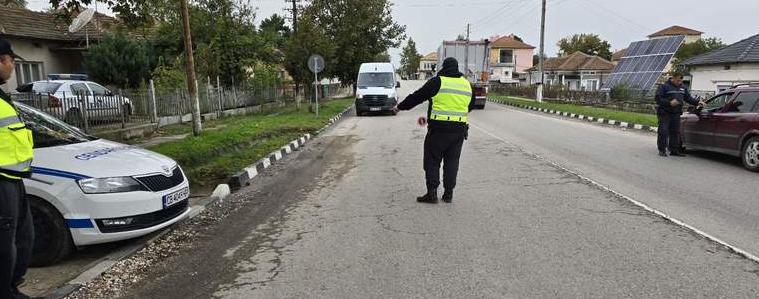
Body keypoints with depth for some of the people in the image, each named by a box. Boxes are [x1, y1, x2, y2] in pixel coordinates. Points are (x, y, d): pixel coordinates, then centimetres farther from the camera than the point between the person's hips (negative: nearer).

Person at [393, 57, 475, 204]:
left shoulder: (437, 81, -5)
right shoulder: (467, 84, 12)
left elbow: (417, 96, -1)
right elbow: (471, 106, 21)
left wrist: (400, 107, 11)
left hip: (439, 127, -5)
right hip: (459, 129, 5)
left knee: (432, 160, 4)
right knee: (452, 161, 12)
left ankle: (432, 193, -1)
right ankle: (448, 193, 15)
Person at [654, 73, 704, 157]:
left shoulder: (683, 88, 14)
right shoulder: (664, 86, -7)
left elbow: (689, 98, 20)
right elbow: (658, 98, -13)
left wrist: (697, 102, 5)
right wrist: (669, 103, -23)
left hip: (676, 114, 6)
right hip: (664, 113, -6)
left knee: (675, 132, 7)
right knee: (663, 131, -9)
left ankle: (674, 150, 13)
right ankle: (662, 150, -1)